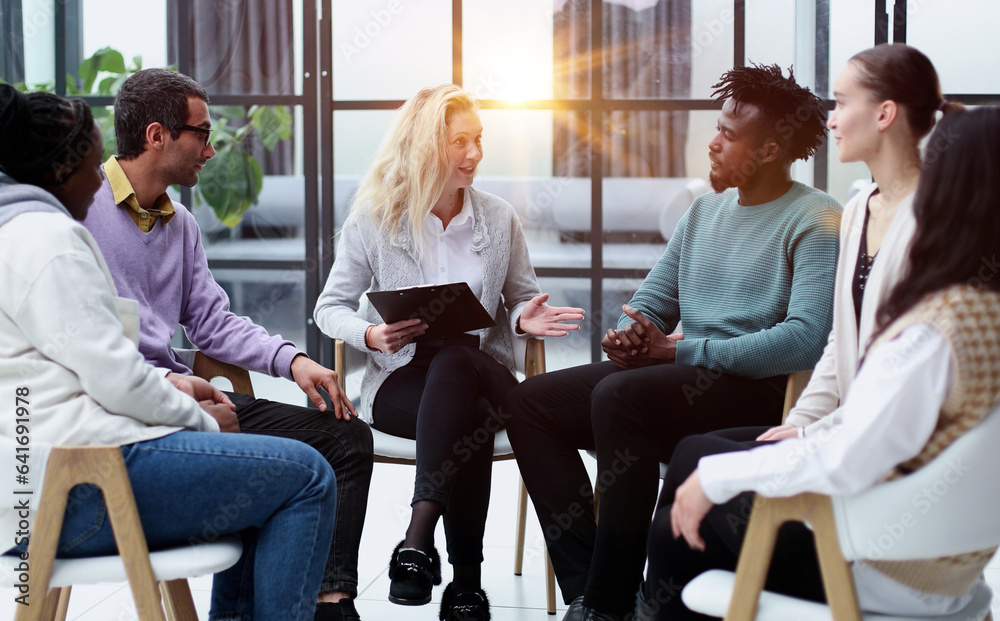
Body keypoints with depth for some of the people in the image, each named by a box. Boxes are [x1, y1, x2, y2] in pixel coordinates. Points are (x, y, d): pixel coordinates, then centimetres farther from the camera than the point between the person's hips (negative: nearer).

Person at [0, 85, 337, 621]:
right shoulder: (44, 235, -13)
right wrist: (199, 419, -2)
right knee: (306, 477, -9)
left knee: (266, 476, 24)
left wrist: (166, 382, 14)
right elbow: (113, 378, -18)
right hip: (75, 493, -11)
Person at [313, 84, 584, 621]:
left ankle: (418, 536, -46)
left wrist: (526, 318, -7)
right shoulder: (372, 220, 2)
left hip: (477, 370, 2)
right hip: (401, 380, -1)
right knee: (470, 413, -38)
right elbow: (332, 306, 6)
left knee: (453, 361, -38)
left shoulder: (499, 219, 9)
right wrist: (372, 334, -15)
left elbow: (520, 297, 19)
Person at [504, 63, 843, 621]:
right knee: (530, 402, -5)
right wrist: (633, 330, -6)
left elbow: (806, 338, -22)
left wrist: (680, 351, -19)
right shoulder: (708, 208, 18)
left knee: (619, 396, -33)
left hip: (758, 389, -9)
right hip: (682, 377, 9)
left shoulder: (816, 221, -9)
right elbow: (655, 296, 21)